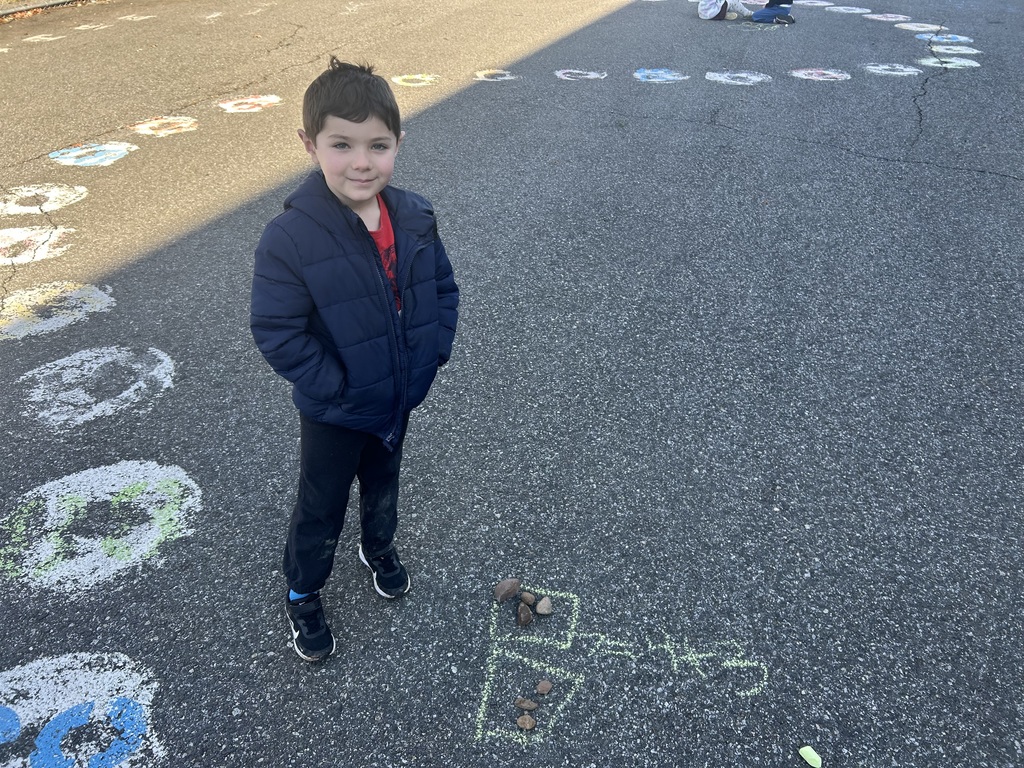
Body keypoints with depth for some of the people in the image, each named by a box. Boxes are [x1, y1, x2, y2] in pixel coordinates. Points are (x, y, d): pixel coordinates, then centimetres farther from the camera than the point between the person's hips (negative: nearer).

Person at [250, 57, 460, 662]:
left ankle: (380, 547, 59)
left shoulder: (415, 217, -11)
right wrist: (335, 388, -22)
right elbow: (277, 333, -22)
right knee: (322, 508, 17)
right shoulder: (290, 238, -26)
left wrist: (433, 355, -6)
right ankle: (303, 594, 43)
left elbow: (444, 288, 2)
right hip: (334, 414, -4)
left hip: (401, 398, 4)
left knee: (384, 485, 29)